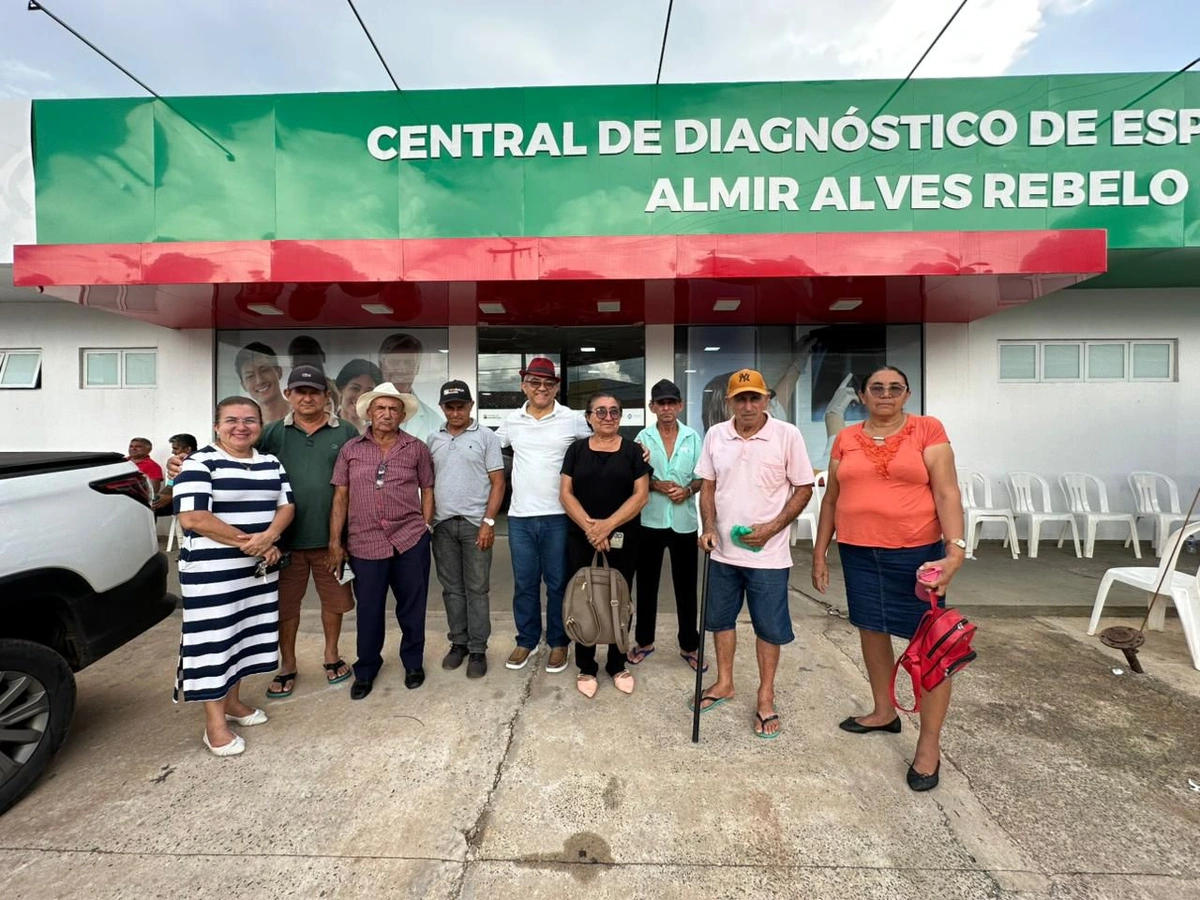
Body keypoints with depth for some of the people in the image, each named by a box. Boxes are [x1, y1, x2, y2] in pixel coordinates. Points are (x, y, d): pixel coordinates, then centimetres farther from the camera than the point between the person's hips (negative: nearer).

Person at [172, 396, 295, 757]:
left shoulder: (272, 464, 9)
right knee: (214, 640, 1)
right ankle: (215, 723, 14)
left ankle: (232, 702, 33)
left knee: (244, 635, 16)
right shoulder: (199, 463, -10)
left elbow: (286, 505, 5)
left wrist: (267, 538, -14)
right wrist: (247, 541, -17)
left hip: (259, 569, 6)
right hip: (212, 571, -6)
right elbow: (192, 517, -19)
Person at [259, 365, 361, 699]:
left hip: (332, 536, 0)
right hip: (285, 536, 1)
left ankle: (331, 655, 36)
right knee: (286, 603, 13)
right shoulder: (273, 433, 2)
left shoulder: (347, 433, 1)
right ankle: (287, 665, 33)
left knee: (334, 600, 14)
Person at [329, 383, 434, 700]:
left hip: (411, 541, 0)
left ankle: (413, 663, 34)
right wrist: (335, 543, 2)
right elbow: (340, 497, 5)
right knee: (368, 612, 12)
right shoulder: (350, 449, 4)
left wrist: (425, 528, 1)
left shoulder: (417, 448, 3)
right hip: (365, 544, 1)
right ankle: (365, 671, 34)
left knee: (412, 608, 12)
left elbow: (427, 490, 9)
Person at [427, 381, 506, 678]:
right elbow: (428, 483, 13)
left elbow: (498, 483, -4)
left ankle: (478, 650, 15)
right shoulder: (433, 440, 10)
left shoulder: (486, 437, -2)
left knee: (477, 589, 4)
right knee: (452, 589, 13)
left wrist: (488, 522, -12)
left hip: (475, 524, -3)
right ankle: (458, 643, 27)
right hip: (442, 525, 4)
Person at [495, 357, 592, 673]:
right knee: (524, 584, 14)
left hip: (557, 516, -3)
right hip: (519, 516, 3)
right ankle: (526, 640, 31)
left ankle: (558, 642, 26)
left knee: (558, 584, 9)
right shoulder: (512, 421, 7)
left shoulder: (572, 419, -3)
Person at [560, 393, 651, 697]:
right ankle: (586, 667, 23)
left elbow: (641, 495, -6)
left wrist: (608, 525, -16)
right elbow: (566, 494, -1)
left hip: (624, 536, 0)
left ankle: (617, 665, 27)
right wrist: (590, 526, -15)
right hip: (581, 536, 1)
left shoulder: (633, 450, 1)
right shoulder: (576, 449, 3)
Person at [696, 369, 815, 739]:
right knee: (721, 618, 16)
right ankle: (724, 682, 36)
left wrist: (772, 527, -16)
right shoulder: (715, 435, 0)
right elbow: (707, 484, 7)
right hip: (724, 550, 4)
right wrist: (708, 527, -5)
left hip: (768, 553, -3)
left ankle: (766, 696, 28)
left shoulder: (787, 435, -10)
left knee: (769, 626, 9)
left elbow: (803, 488, -6)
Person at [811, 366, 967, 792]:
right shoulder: (846, 439, 5)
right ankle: (884, 711, 37)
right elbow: (831, 499, 9)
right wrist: (819, 553, 7)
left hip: (917, 552, -3)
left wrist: (956, 547, -20)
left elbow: (946, 492, -8)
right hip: (859, 553, 4)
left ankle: (930, 744, 20)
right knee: (872, 631, 16)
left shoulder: (928, 430, -3)